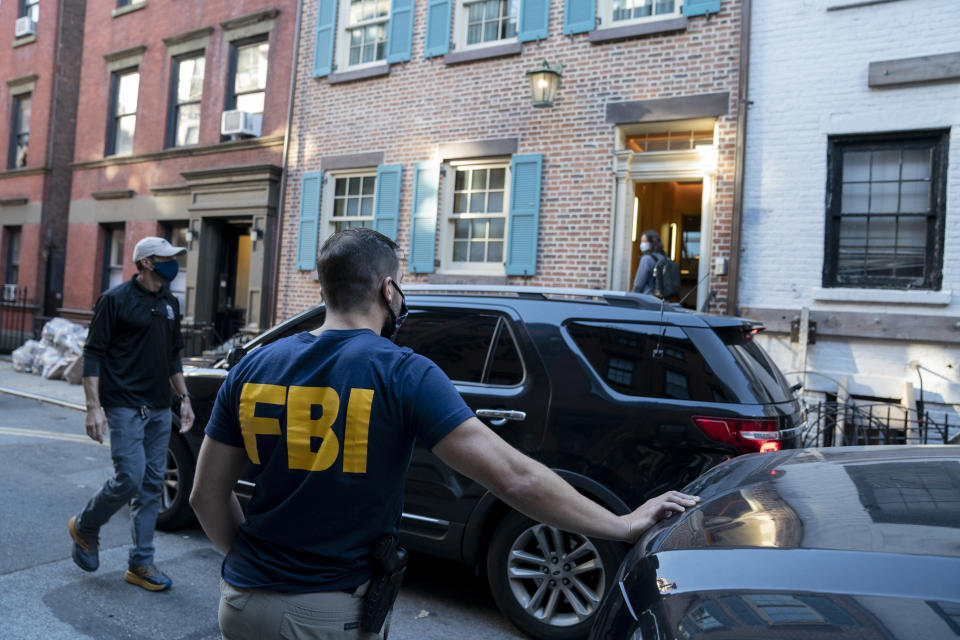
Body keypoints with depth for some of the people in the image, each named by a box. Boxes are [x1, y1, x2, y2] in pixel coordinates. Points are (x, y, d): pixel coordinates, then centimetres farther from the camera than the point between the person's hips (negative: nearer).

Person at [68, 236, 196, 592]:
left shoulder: (169, 303, 13)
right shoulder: (116, 299, -7)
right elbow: (93, 354, -9)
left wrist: (184, 398, 15)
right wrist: (94, 407, -15)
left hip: (159, 409, 7)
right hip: (125, 408, -6)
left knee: (152, 486, 7)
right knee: (129, 479, -11)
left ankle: (140, 564, 16)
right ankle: (84, 527, 20)